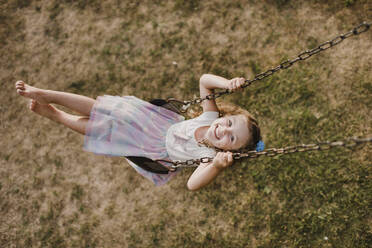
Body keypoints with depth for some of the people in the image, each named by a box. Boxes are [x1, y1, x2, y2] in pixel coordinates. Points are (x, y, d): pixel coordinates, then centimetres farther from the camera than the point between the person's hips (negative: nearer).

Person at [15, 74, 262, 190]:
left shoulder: (210, 156, -31)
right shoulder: (211, 117, -19)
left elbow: (193, 184, -46)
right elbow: (204, 80, -15)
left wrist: (217, 166, -62)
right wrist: (227, 83, -33)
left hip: (155, 150, -3)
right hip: (162, 121, 4)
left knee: (97, 129, -1)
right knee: (97, 109, -1)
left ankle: (55, 114, 27)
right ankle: (45, 95, 18)